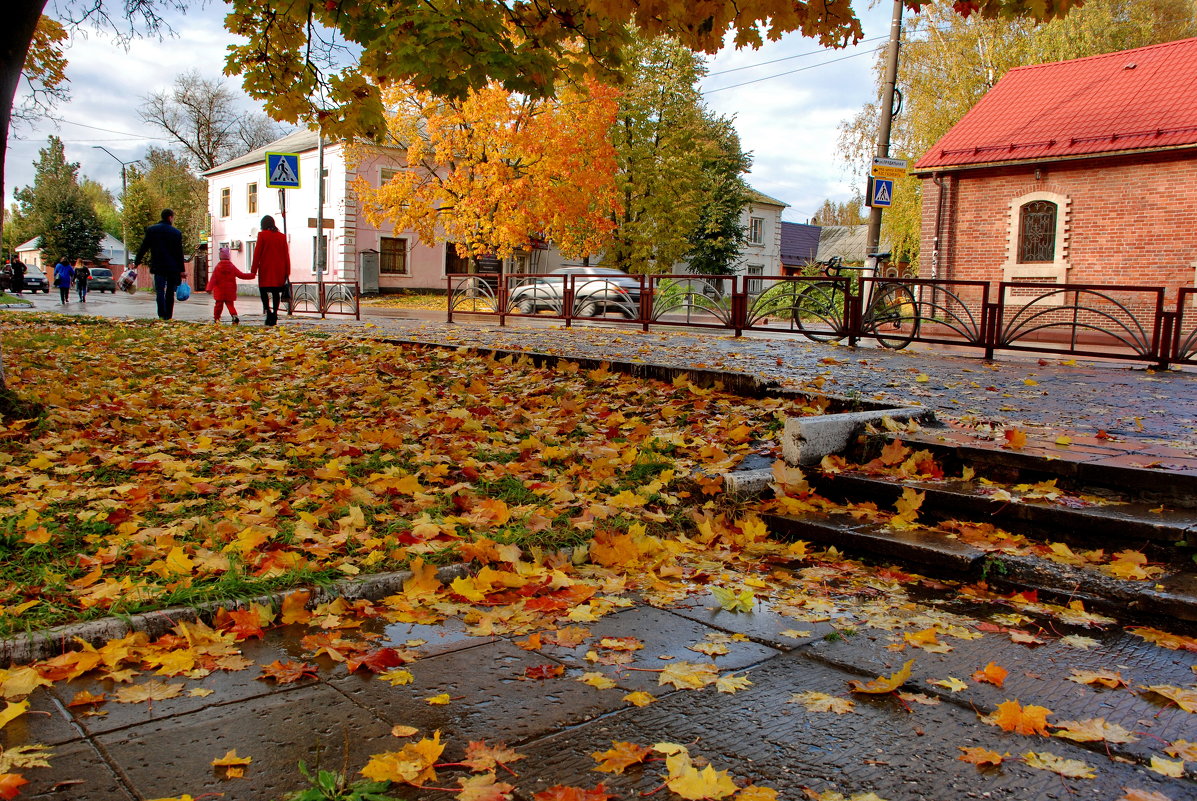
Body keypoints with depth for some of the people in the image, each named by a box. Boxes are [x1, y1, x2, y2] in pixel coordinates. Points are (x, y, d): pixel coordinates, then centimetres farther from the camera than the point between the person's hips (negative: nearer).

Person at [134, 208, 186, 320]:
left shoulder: (151, 230, 3)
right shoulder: (176, 233, -2)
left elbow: (143, 248, 4)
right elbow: (179, 253, -2)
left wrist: (137, 262, 11)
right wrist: (181, 270, 1)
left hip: (158, 266, 0)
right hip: (172, 267, 0)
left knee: (160, 291, -2)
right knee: (170, 292, 10)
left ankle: (162, 314, -16)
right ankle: (168, 315, 11)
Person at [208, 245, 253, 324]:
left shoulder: (217, 267, -4)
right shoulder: (232, 267, -1)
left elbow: (213, 279, -10)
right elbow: (241, 275, 1)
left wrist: (210, 288, -15)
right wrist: (252, 275, 10)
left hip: (220, 291, -1)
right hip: (230, 291, 1)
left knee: (219, 304, 7)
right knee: (230, 304, 6)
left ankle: (216, 318, 12)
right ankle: (235, 316, -16)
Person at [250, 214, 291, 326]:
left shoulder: (262, 235, -2)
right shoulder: (282, 236, 8)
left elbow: (257, 253, -4)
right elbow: (286, 255, 8)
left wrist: (253, 270, -1)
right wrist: (287, 272, 11)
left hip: (266, 268, -3)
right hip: (279, 269, 3)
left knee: (263, 290, 1)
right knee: (276, 292, 6)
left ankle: (268, 311, -19)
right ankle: (274, 315, 4)